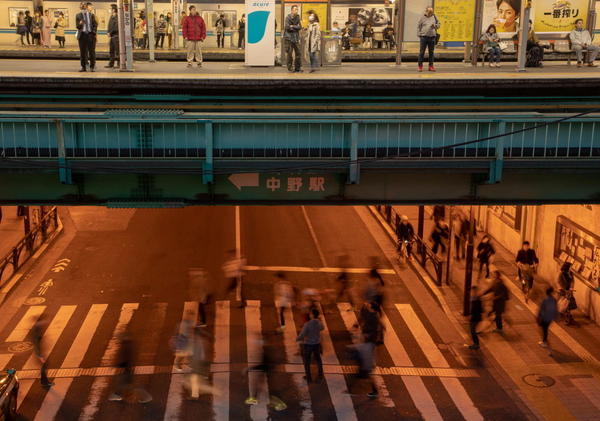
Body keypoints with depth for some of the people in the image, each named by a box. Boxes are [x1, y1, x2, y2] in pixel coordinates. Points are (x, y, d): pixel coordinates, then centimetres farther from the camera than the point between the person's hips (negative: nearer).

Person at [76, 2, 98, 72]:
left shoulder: (92, 15, 8)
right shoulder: (78, 15, 7)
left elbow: (95, 25, 10)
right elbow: (78, 26, 7)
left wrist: (94, 32, -2)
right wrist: (80, 24, -15)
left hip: (90, 35, 0)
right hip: (82, 35, 0)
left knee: (91, 51, -1)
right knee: (82, 52, 2)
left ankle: (92, 66, 6)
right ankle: (83, 67, 9)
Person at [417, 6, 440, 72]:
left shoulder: (434, 17, 9)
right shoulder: (422, 18, 3)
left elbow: (439, 24, 17)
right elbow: (418, 27, 4)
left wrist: (435, 25, -5)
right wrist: (419, 35, -5)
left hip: (432, 37, 3)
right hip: (424, 37, -2)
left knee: (431, 52, 6)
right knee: (422, 52, -1)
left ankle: (431, 66, 12)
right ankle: (420, 66, 5)